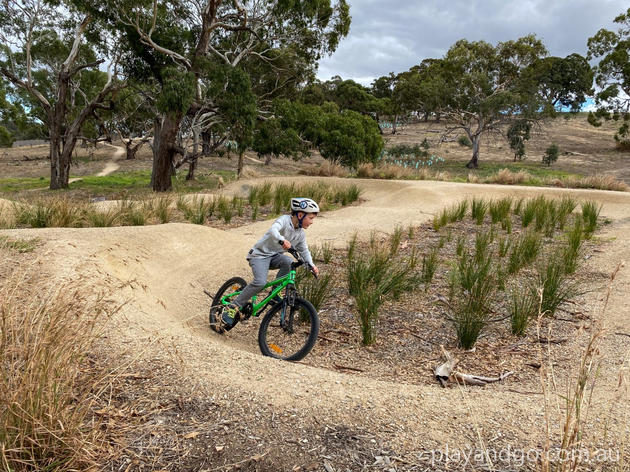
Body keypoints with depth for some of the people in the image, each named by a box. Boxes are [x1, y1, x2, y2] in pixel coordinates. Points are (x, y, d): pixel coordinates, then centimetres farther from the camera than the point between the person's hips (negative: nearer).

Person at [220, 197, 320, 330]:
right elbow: (273, 230, -37)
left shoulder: (300, 233, 4)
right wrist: (282, 240, -57)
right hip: (259, 254, -6)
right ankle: (233, 307, -16)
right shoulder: (285, 220, -18)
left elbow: (304, 250, 12)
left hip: (274, 256, 6)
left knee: (289, 262, -27)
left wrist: (311, 265, -3)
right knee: (260, 282, -28)